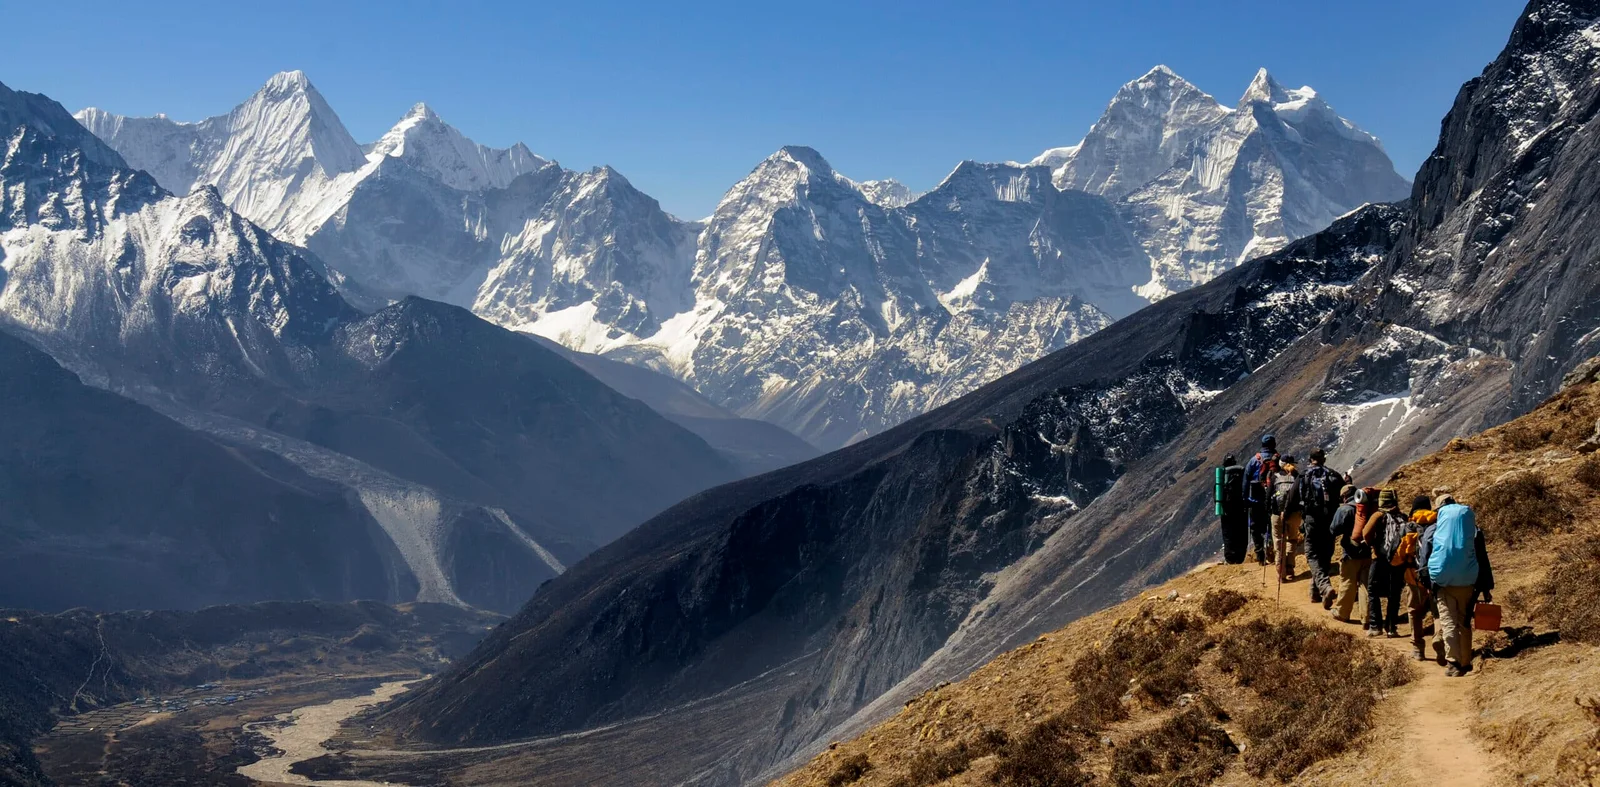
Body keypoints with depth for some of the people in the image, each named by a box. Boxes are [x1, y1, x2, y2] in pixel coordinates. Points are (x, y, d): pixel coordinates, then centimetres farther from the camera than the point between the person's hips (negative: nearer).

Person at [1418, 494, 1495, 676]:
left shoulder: (1432, 531, 2)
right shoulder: (1474, 531, 8)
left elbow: (1423, 559, 1)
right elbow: (1483, 561, 9)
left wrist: (1425, 582, 7)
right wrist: (1486, 588, 11)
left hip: (1443, 583, -2)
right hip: (1467, 583, 2)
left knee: (1448, 621, -2)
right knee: (1465, 623, 14)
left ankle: (1454, 663, -14)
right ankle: (1465, 663, 17)